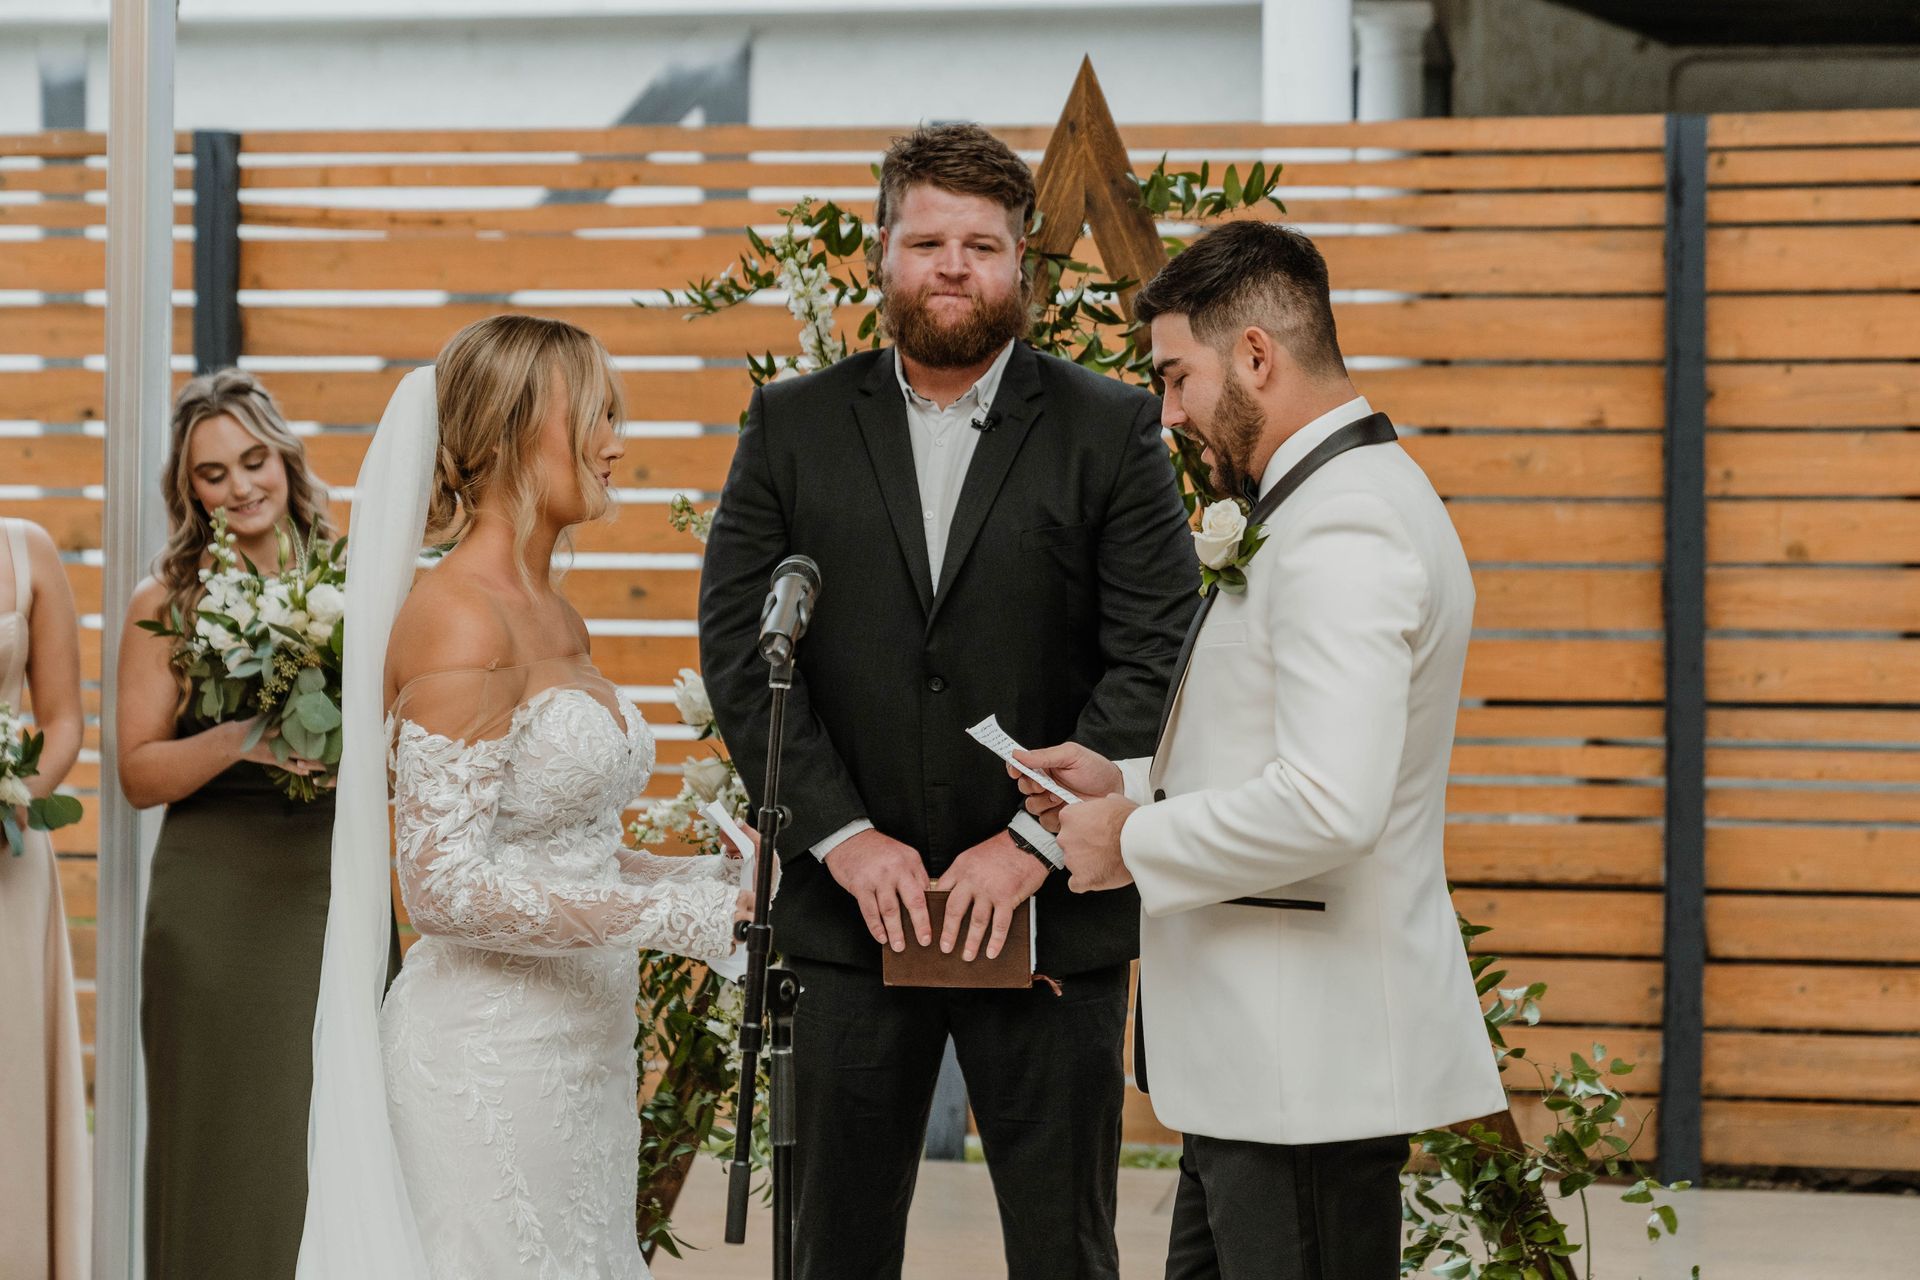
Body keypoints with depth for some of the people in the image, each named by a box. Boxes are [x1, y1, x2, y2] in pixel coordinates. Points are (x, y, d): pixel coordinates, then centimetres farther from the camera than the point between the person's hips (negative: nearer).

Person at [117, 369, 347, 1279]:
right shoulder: (166, 605, 2)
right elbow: (139, 775, -1)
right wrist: (240, 740, -17)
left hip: (333, 888, 1)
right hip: (214, 901, -1)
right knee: (227, 1144, 2)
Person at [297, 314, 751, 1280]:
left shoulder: (557, 621, 14)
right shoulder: (458, 619, -14)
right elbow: (446, 887, -20)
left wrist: (715, 878, 5)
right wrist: (677, 916, -18)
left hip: (578, 1055, 9)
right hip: (489, 1060, -9)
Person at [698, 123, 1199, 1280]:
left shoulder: (1110, 430, 1)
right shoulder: (793, 429, 6)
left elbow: (1158, 657, -6)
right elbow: (738, 649, 0)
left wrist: (1035, 838, -15)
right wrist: (843, 836, -10)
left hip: (1051, 913, -1)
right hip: (854, 912, 2)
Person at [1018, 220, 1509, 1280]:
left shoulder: (1344, 534, -19)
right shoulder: (1339, 504, 17)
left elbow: (1330, 806, -29)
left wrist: (1138, 843, -15)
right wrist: (1131, 784, 13)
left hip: (1311, 1063, -11)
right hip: (1260, 1053, 11)